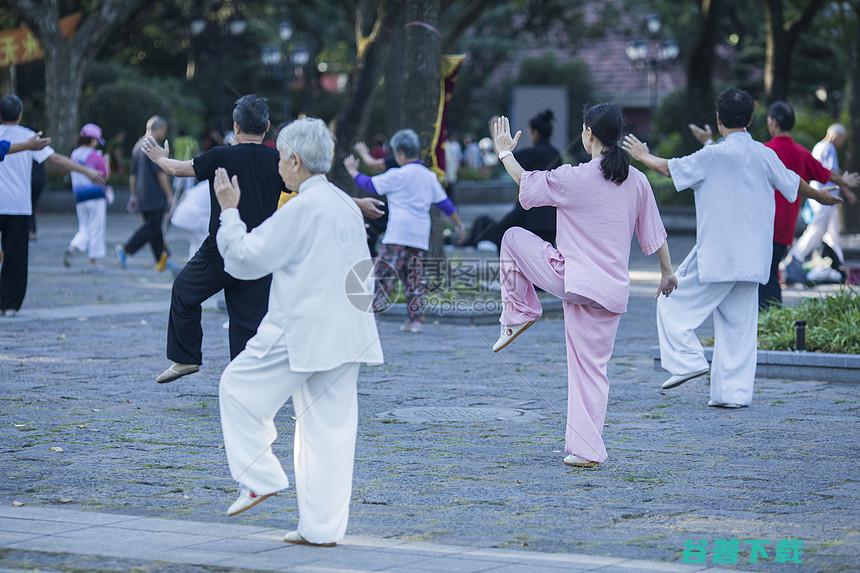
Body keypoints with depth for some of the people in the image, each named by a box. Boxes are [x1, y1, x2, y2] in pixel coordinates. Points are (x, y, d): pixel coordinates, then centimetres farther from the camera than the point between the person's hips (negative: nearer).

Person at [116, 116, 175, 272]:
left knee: (153, 227, 12)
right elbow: (161, 173, -16)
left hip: (142, 196, 9)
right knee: (152, 226, -6)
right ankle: (125, 249, -13)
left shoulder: (138, 146, 15)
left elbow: (132, 174, 20)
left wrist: (133, 195, 25)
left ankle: (161, 260, 14)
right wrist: (170, 195, -12)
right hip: (155, 197, -9)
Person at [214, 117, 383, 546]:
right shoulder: (346, 206, 14)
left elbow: (245, 259, -9)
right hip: (348, 333, 8)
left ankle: (260, 478, 7)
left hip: (303, 331, -8)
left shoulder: (301, 209, -13)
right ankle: (323, 526, 10)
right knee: (330, 427, 8)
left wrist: (229, 210, 2)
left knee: (239, 388, 10)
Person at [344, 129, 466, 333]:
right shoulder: (429, 176, 12)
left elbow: (370, 185, 1)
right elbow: (444, 202, 17)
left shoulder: (398, 175, -6)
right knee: (415, 278, 9)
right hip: (421, 237, 6)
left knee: (384, 273, -6)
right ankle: (415, 319, 6)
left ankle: (369, 311, -14)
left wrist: (352, 171, 17)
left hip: (398, 234, -6)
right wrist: (459, 225, 27)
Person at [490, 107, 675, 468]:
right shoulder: (637, 182, 2)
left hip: (570, 278, -5)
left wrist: (505, 153, 22)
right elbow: (655, 234, 11)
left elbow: (525, 182, 5)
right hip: (612, 290, 5)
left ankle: (519, 313, 24)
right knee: (592, 368, 11)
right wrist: (667, 272, 25)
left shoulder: (574, 178, -12)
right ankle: (587, 449, 8)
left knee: (513, 238, 19)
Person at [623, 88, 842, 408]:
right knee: (739, 325, 9)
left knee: (674, 305, 6)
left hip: (716, 256, -6)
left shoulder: (715, 155, -11)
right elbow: (794, 184, 20)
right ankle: (734, 391, 8)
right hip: (752, 259, 6)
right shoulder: (764, 155, 5)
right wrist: (822, 197, 40)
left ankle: (688, 361, -5)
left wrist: (643, 156, 19)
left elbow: (671, 168, -1)